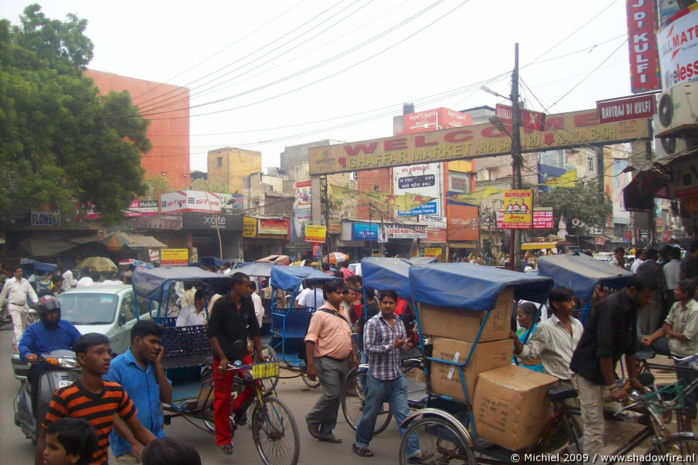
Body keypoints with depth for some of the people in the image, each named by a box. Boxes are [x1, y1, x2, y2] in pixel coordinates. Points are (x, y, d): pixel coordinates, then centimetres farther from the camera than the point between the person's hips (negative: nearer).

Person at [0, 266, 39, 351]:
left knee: (23, 326, 12)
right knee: (18, 325, -16)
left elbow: (31, 292, 5)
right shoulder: (9, 282, 0)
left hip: (24, 307, 5)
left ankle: (14, 342, 29)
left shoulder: (25, 282, 10)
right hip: (14, 307, -5)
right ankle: (19, 344, -20)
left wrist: (35, 301, -11)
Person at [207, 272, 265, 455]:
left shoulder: (248, 303, 2)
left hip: (242, 354, 5)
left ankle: (237, 407, 17)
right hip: (223, 357, -4)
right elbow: (212, 333, -11)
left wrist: (259, 353, 9)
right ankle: (223, 439, 15)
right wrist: (222, 358, -18)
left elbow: (254, 329, 11)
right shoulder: (221, 304, -13)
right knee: (222, 398, 2)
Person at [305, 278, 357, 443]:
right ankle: (312, 420, 11)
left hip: (343, 361, 8)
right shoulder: (320, 314, -11)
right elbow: (310, 340, -14)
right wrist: (311, 365, -18)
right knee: (332, 394, -13)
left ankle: (326, 432, 20)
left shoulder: (344, 314, 14)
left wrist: (353, 356, 17)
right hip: (327, 361, -7)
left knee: (337, 397, 9)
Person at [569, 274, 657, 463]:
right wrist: (613, 386, -23)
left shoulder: (631, 308, 6)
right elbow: (604, 350, -26)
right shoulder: (611, 306, -23)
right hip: (587, 371, -9)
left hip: (603, 371, 9)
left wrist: (633, 378, 20)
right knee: (595, 428, -7)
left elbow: (630, 346, 16)